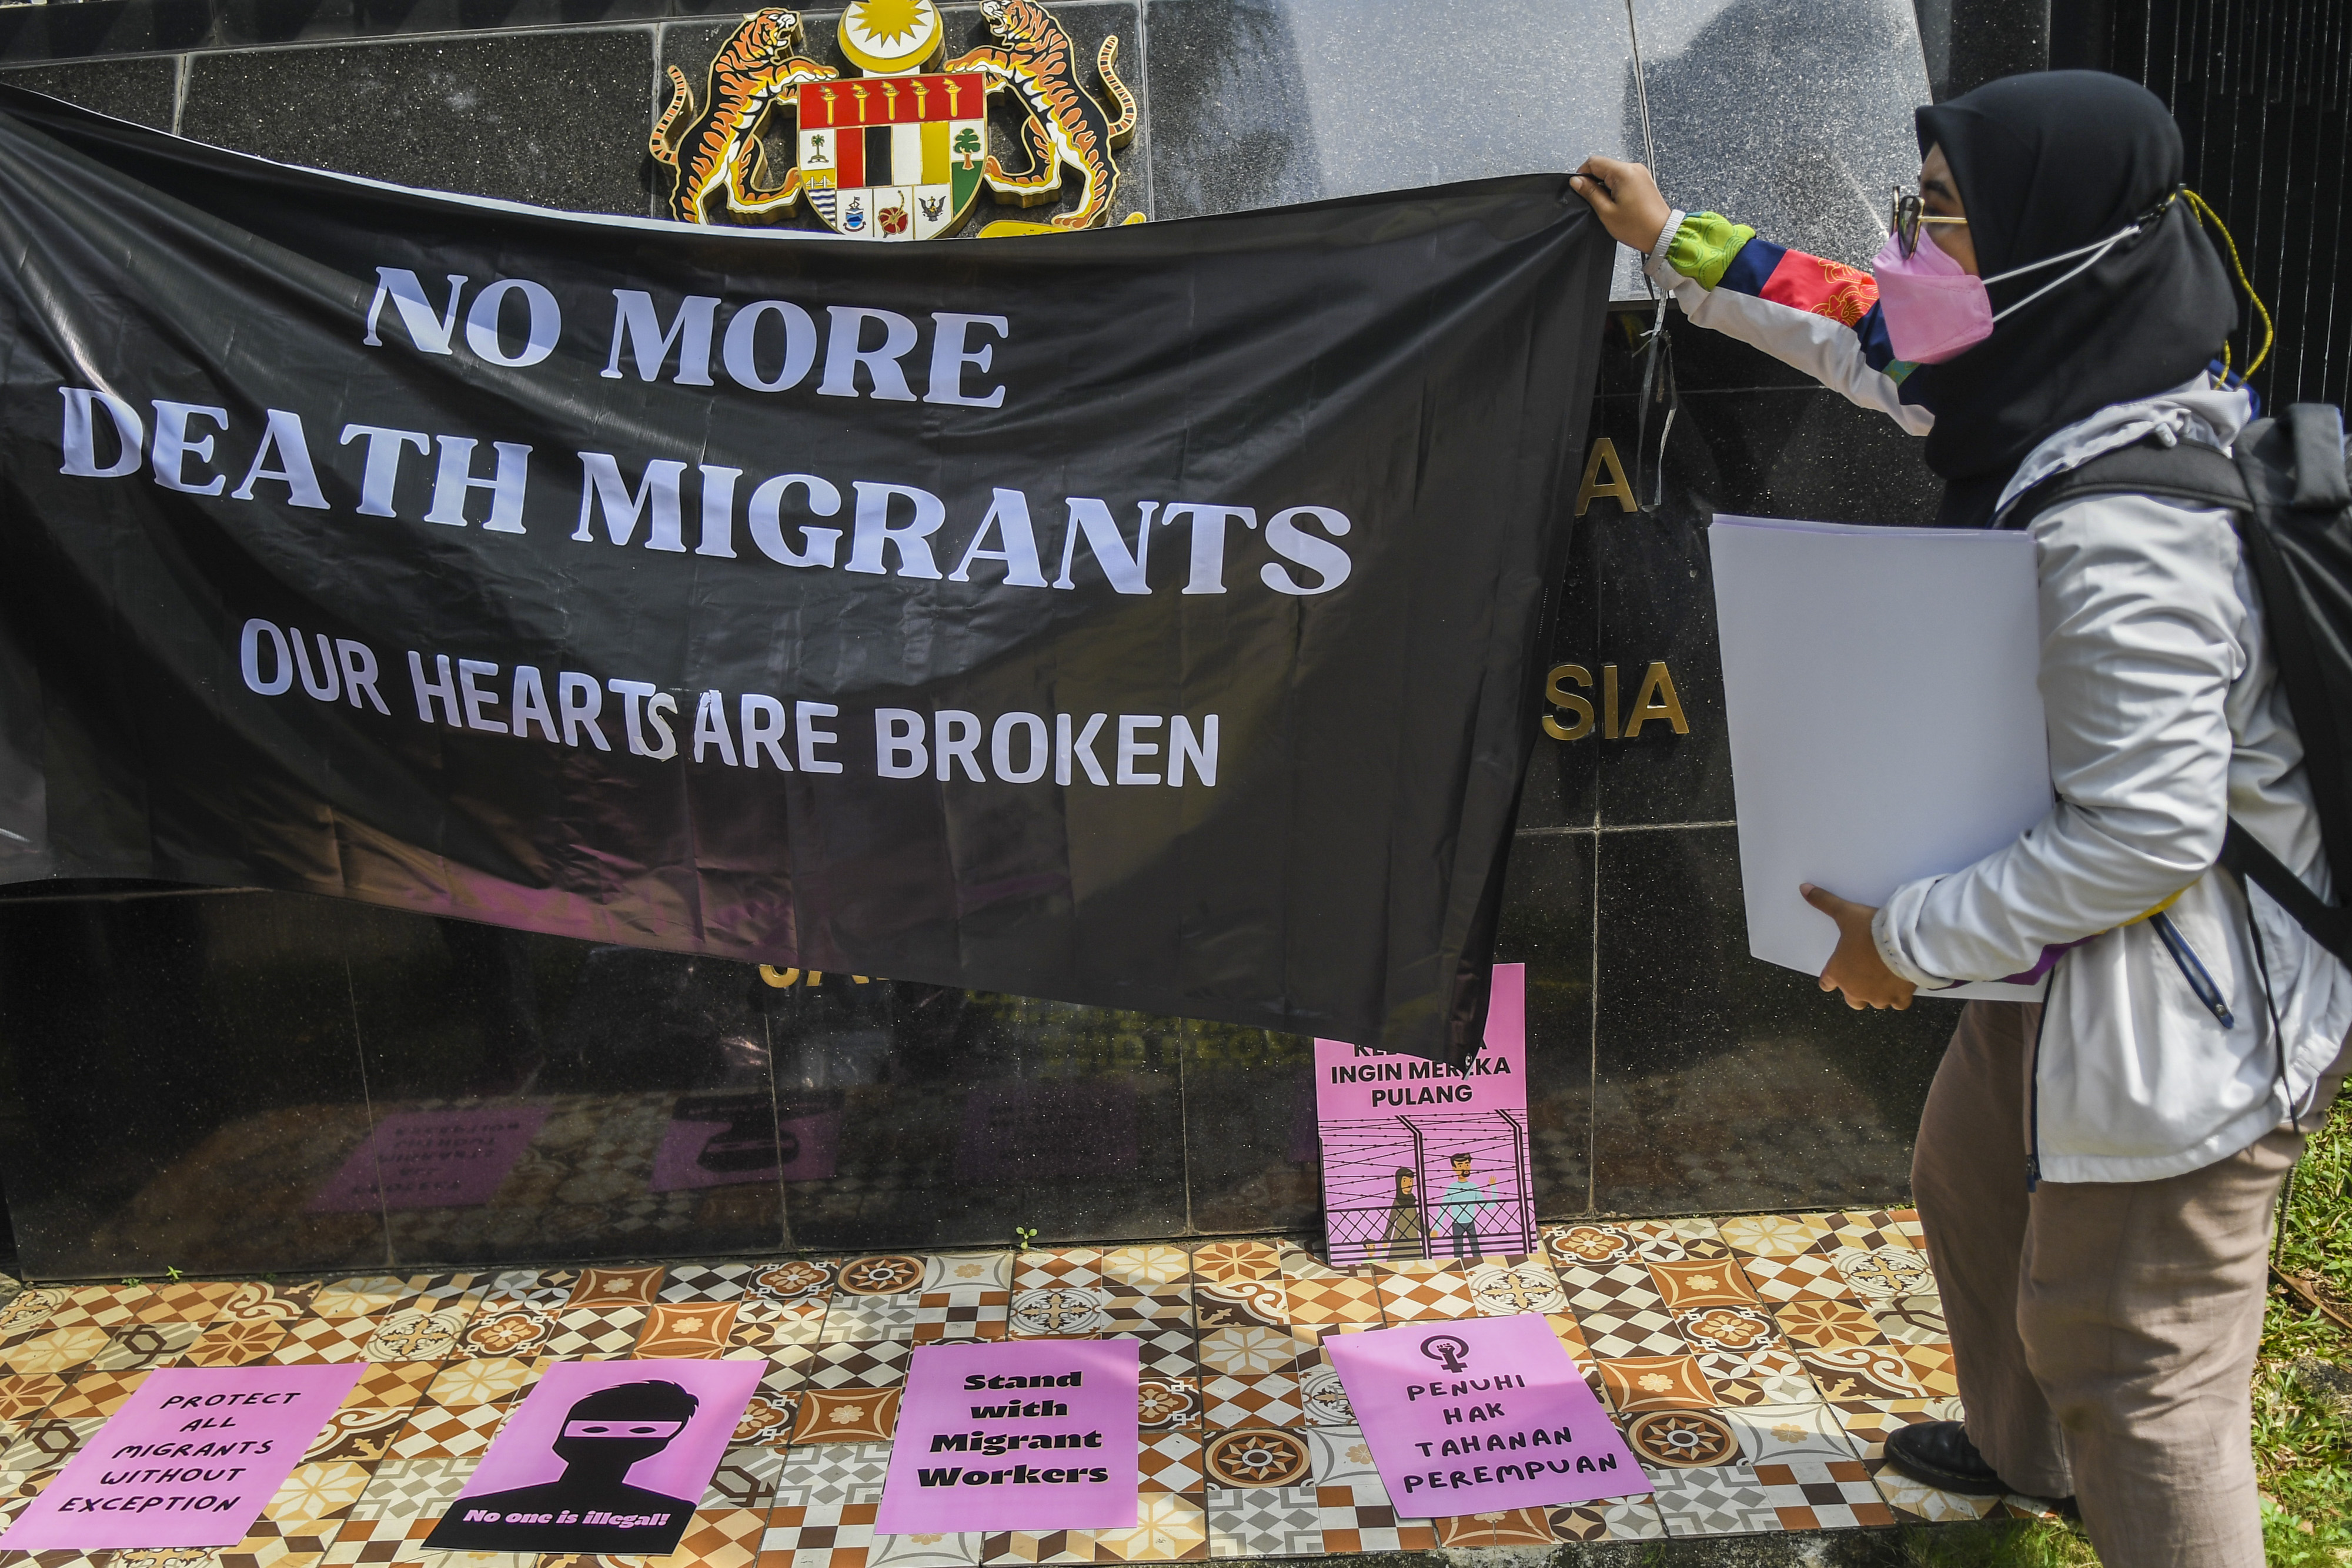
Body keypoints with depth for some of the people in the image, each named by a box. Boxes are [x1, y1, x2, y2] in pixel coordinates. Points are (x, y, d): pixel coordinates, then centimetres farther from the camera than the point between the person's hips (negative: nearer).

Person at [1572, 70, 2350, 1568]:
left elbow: (2149, 834, -30)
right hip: (2064, 963, 11)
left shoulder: (2122, 534, -32)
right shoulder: (2066, 389, -3)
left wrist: (1912, 936, -18)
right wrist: (1676, 242, 21)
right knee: (1976, 1186, 30)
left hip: (2176, 1016, -11)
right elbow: (1867, 337, 14)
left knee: (2133, 1370, 4)